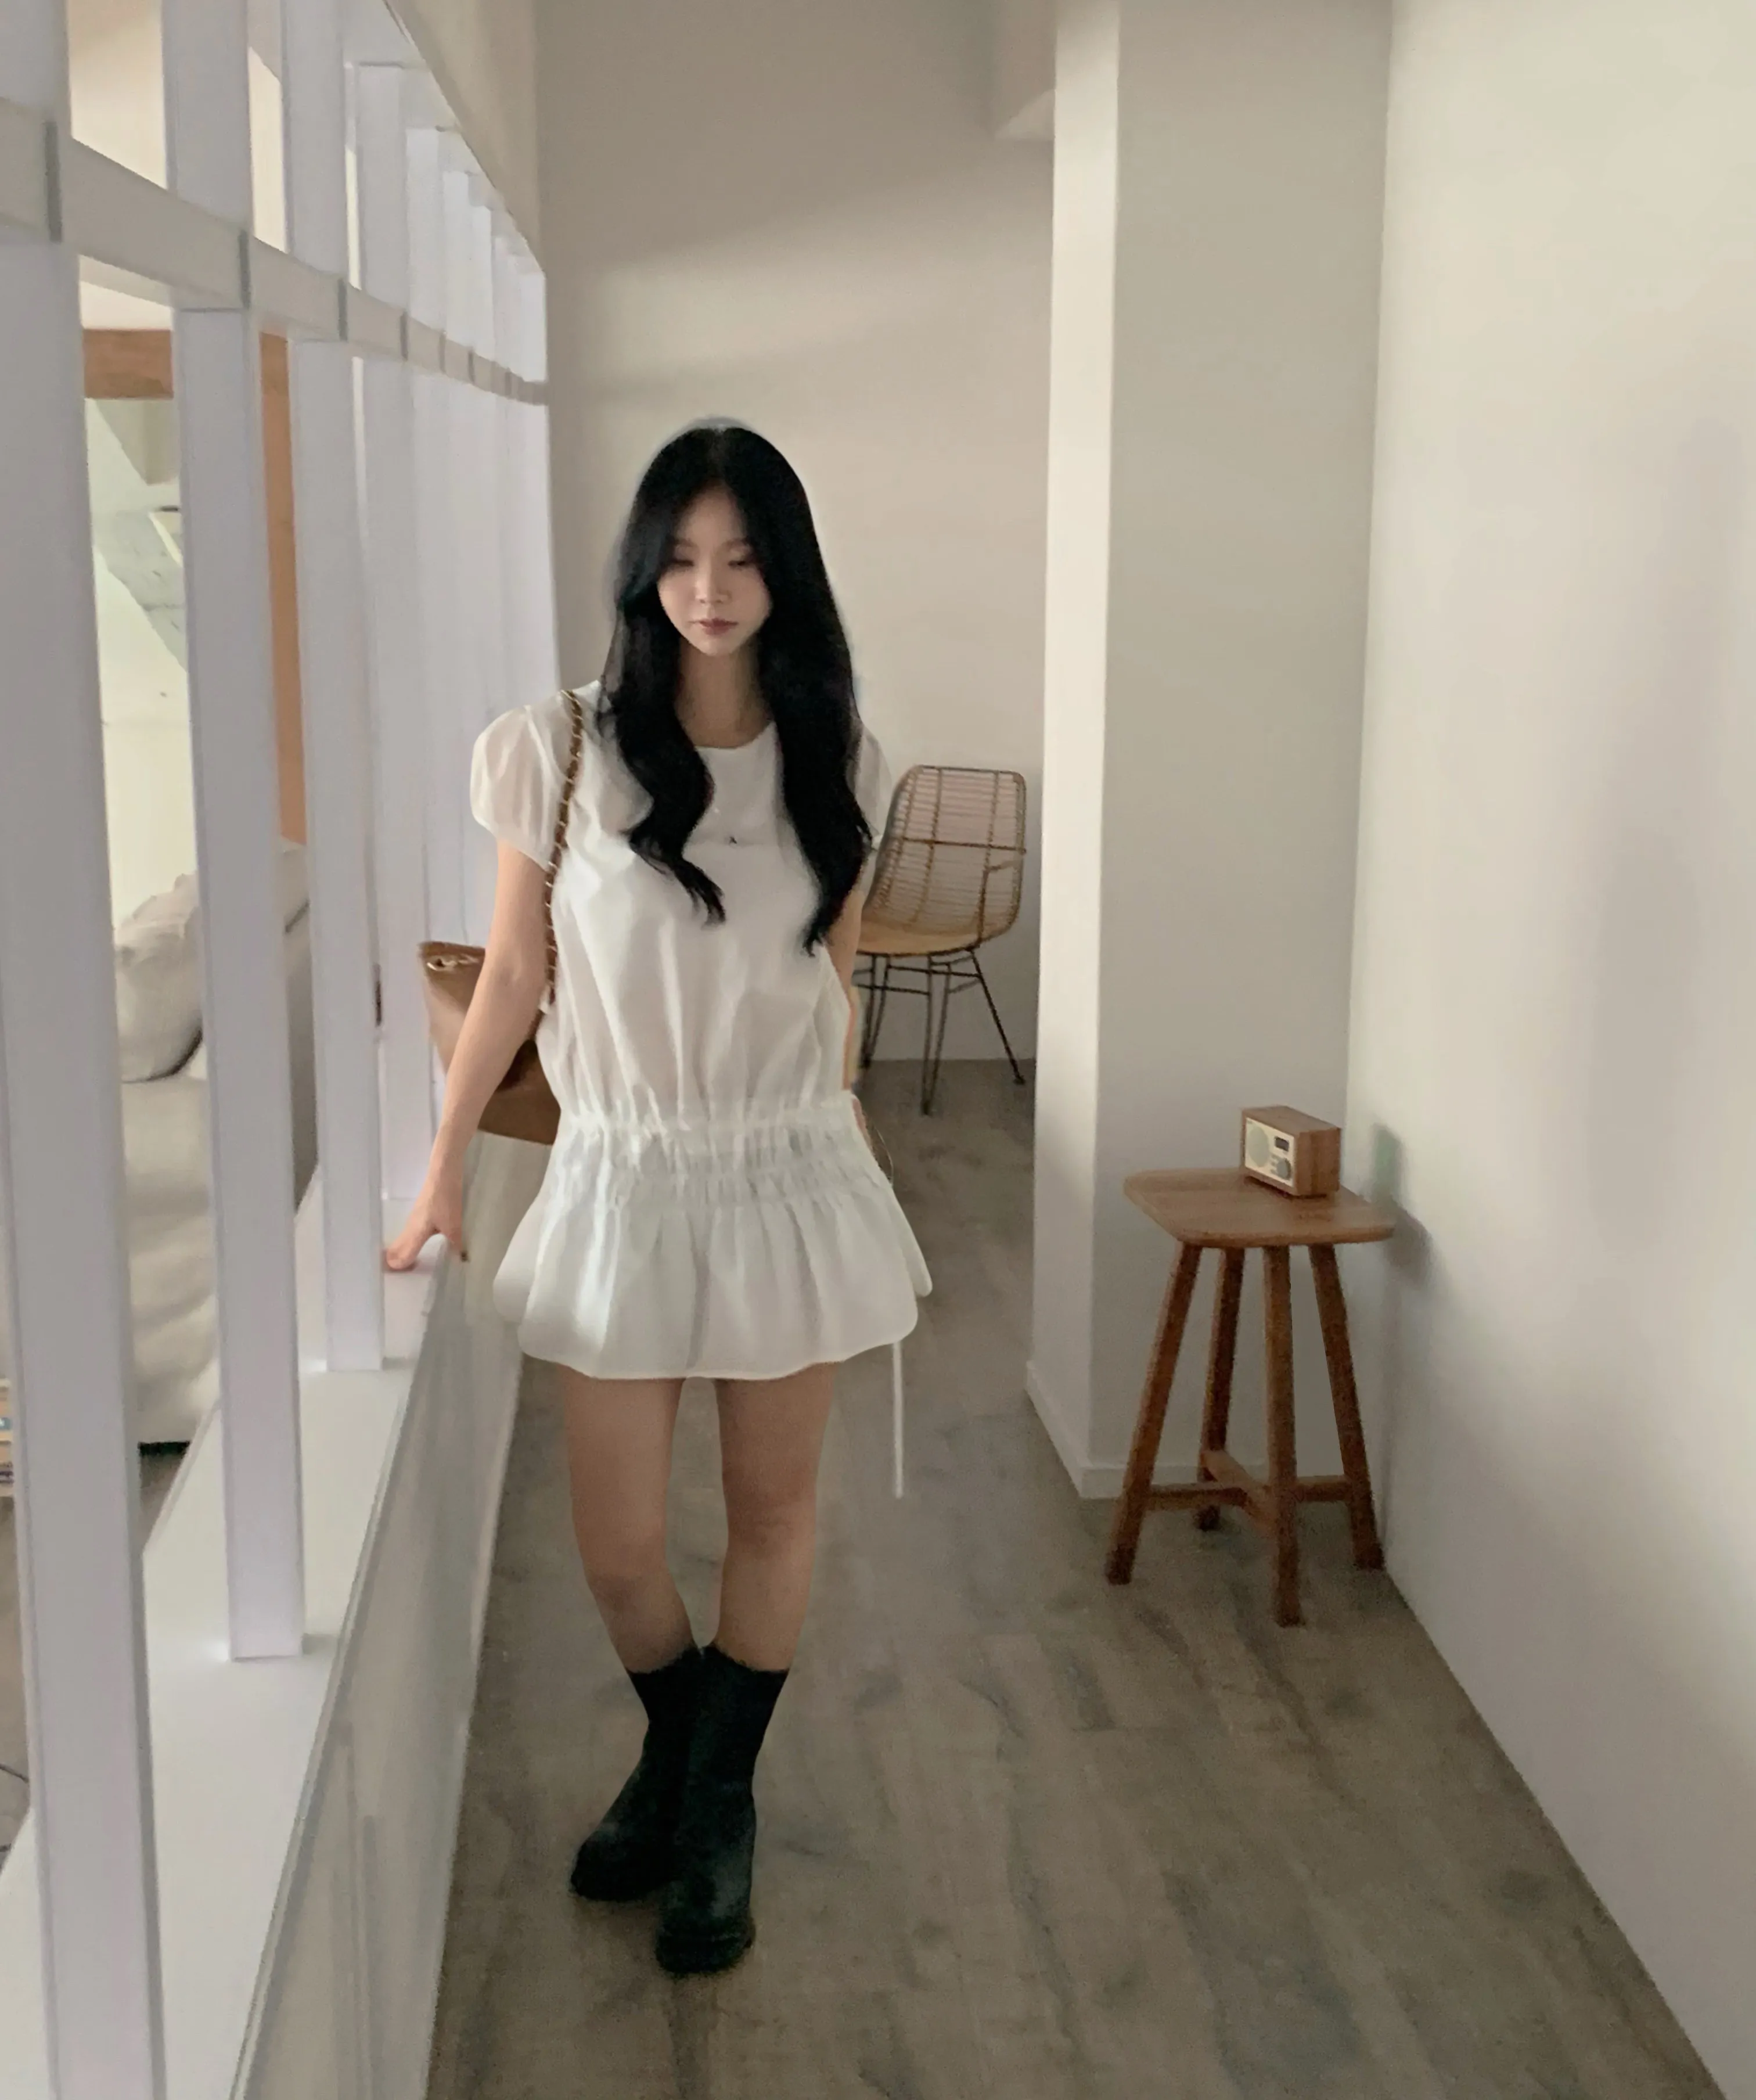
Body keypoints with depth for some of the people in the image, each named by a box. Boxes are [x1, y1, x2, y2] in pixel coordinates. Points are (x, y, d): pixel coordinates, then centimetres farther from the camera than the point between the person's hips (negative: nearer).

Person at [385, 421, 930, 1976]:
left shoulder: (836, 763, -1)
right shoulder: (564, 752, -8)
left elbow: (837, 984, 9)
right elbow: (516, 970, 1)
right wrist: (444, 1164, 5)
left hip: (791, 1176, 2)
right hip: (628, 1183, -1)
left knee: (774, 1514, 11)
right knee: (617, 1546, 5)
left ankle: (716, 1806, 34)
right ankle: (677, 1752, 38)